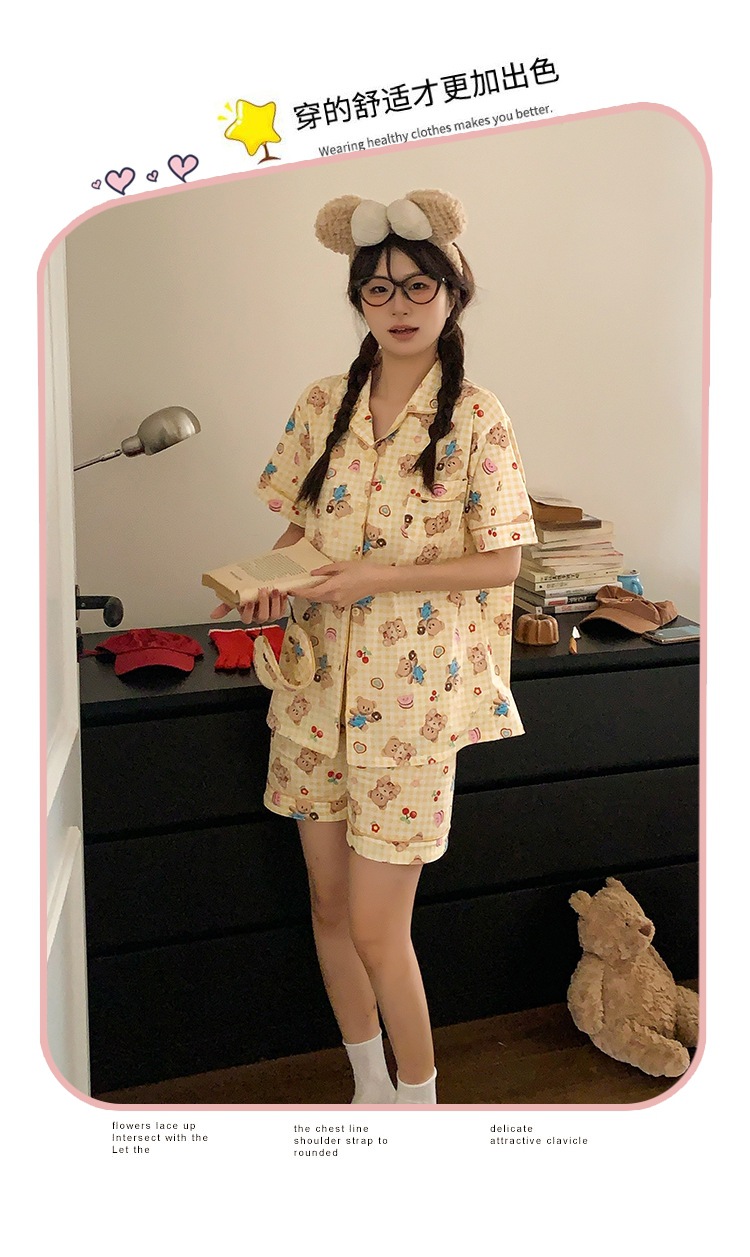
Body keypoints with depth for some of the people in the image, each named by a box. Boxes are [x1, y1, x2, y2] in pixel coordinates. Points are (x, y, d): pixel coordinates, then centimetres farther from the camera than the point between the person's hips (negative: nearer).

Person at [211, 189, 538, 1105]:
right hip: (318, 684, 5)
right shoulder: (324, 405, 5)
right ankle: (370, 1084, 37)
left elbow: (501, 560, -8)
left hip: (410, 698, -5)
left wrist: (381, 576, -20)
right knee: (329, 902, 15)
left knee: (377, 928, -1)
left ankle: (419, 1101, 25)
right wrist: (273, 580, -8)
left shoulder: (476, 420, -8)